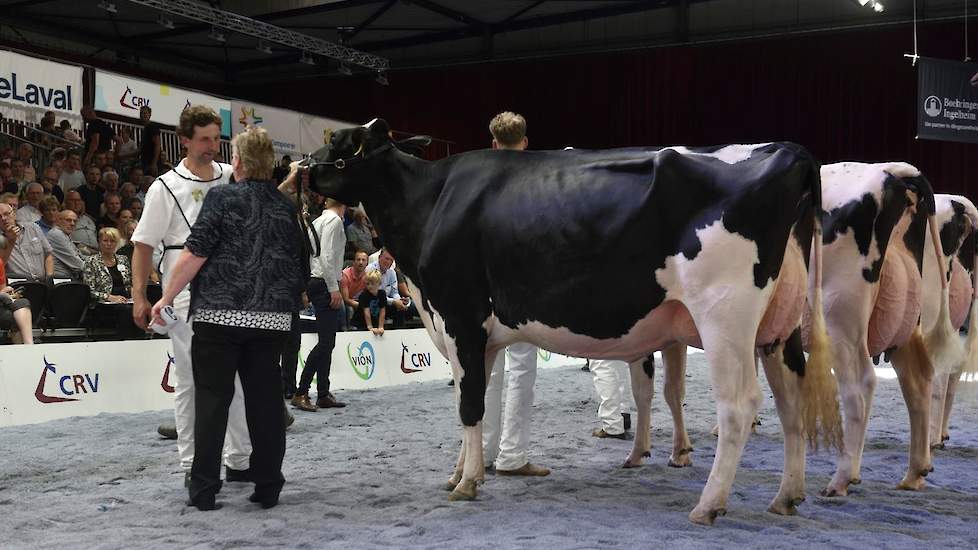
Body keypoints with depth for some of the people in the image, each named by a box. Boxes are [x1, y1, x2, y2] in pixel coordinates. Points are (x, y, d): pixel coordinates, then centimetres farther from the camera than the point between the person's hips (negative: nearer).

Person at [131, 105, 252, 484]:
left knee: (238, 377, 7)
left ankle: (239, 459, 18)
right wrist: (139, 297, -7)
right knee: (190, 381, 3)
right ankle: (192, 464, 11)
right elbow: (144, 245, -2)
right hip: (186, 298, -4)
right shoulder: (166, 187, -2)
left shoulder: (234, 178, 8)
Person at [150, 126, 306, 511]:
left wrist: (167, 296, -2)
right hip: (273, 318, 4)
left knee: (212, 398, 2)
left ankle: (204, 489, 5)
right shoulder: (287, 207, 12)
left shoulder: (223, 198, -2)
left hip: (220, 313, -4)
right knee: (266, 399, 8)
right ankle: (268, 487, 11)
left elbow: (195, 253, -9)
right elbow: (301, 268, 18)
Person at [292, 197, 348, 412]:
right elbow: (327, 256, -18)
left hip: (316, 282, 10)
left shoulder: (319, 220, 18)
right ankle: (300, 393, -12)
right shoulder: (334, 220, -9)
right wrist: (334, 289, -19)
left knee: (327, 342, 11)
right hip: (325, 284, -10)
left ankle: (323, 395, 14)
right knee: (326, 342, -11)